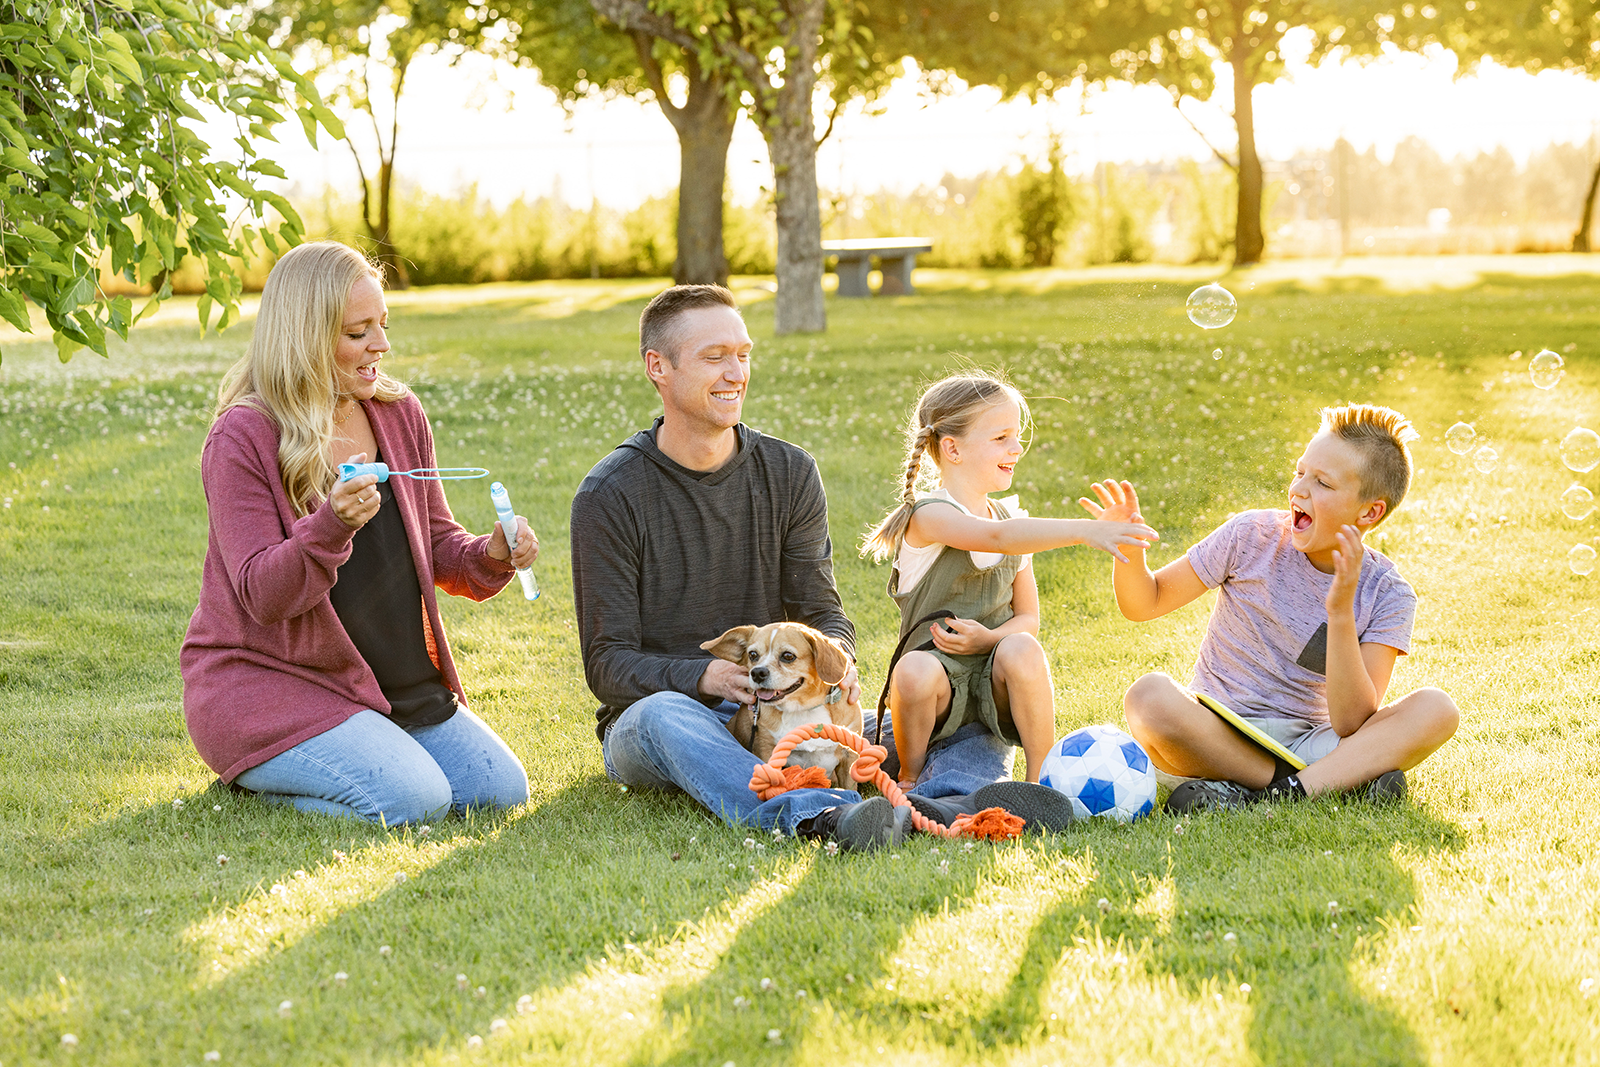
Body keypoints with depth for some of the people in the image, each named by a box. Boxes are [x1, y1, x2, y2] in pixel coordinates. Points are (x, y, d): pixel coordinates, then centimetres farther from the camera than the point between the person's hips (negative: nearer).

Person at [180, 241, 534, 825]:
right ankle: (254, 775, 3)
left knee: (501, 789, -3)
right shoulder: (241, 440, -15)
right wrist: (330, 525, -39)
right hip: (264, 683, -7)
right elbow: (261, 596, -21)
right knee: (414, 800, -24)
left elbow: (436, 543, 12)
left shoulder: (400, 415, 3)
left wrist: (490, 557, -11)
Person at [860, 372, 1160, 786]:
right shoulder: (930, 515, -12)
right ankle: (910, 779, -8)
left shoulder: (1014, 519, 10)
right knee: (915, 671, -37)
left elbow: (1028, 619, 10)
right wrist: (1085, 531, -43)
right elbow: (997, 537, -33)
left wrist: (990, 638, -13)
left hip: (995, 687, 4)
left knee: (1021, 650, -29)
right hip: (941, 683, -4)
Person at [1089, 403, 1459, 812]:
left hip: (1309, 745, 0)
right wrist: (1130, 550, -16)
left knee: (1435, 709, -22)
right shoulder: (1252, 537, -4)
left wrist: (1340, 610, -24)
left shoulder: (1386, 595, -4)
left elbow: (1352, 724, -15)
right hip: (1217, 737, 0)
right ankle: (1336, 782, -24)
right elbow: (1145, 603, 6)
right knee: (1150, 695, -33)